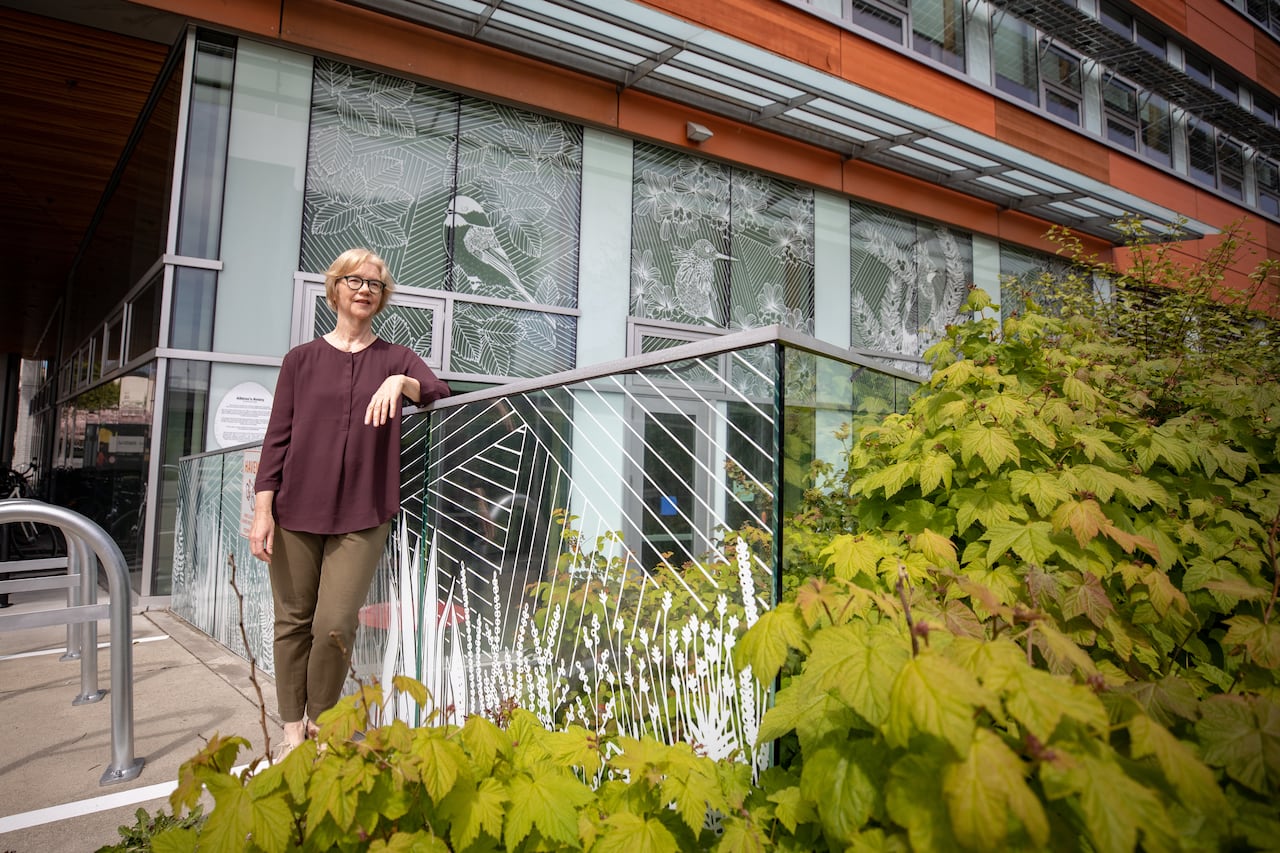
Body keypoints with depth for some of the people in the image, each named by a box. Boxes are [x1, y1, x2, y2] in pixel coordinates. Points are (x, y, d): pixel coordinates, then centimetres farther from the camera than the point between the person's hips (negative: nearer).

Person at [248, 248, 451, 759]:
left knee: (335, 626, -6)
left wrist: (402, 382, -24)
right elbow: (277, 438, 6)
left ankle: (321, 723, 18)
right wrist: (262, 510, -1)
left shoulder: (396, 359, 10)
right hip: (296, 511, 1)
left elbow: (441, 395, -6)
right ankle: (292, 731, 21)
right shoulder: (302, 359, 10)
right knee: (292, 620, 6)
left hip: (361, 515, -1)